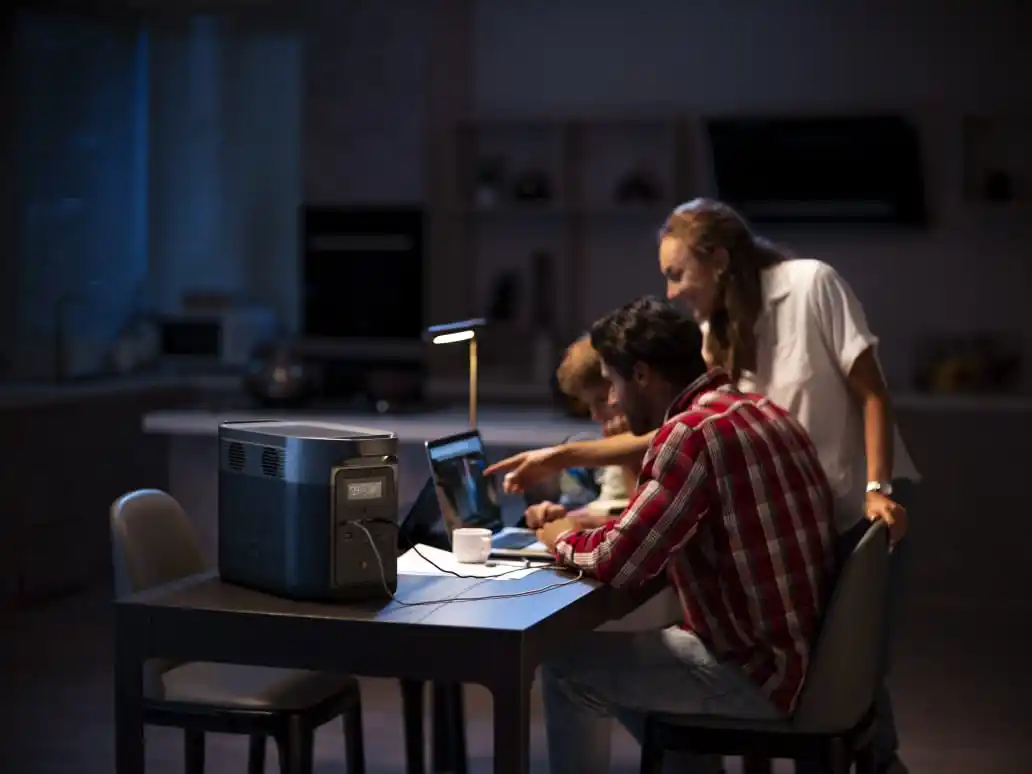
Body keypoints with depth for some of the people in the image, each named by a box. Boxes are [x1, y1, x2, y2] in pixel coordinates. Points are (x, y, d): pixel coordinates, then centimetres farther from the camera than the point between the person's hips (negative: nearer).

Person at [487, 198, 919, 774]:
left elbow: (872, 392, -12)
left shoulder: (810, 283, -13)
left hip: (863, 505, -5)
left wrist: (878, 489, -21)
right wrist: (561, 457, -6)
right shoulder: (716, 336, 5)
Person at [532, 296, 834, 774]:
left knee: (567, 669, 3)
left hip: (761, 673, -9)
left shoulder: (694, 432, -21)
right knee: (628, 649, 26)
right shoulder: (758, 411, 8)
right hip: (804, 653, 9)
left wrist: (564, 541, 0)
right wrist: (588, 525, 12)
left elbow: (618, 563, -20)